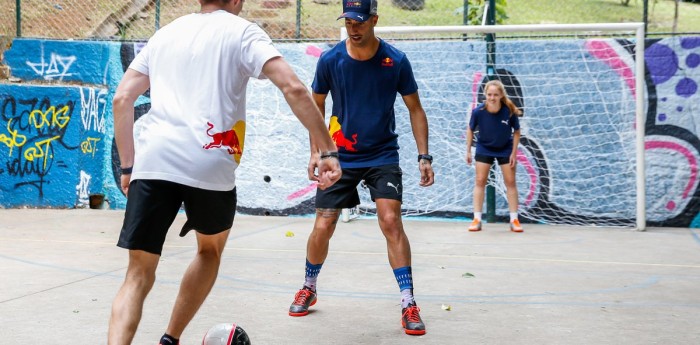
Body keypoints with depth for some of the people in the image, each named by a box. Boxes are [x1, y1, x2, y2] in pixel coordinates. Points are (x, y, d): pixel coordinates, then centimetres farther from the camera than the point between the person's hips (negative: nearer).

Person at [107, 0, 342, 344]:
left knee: (139, 275, 5)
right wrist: (326, 151, -6)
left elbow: (121, 99, 17)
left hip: (152, 159, 3)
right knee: (211, 249, 27)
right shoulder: (241, 31, 9)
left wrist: (128, 165, 23)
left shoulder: (165, 33, 23)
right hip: (209, 163, -2)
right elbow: (293, 87, -6)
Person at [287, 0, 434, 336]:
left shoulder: (396, 61, -10)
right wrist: (316, 151, 3)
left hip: (383, 155, -1)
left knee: (391, 221, -16)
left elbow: (415, 109, 0)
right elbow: (316, 105, 8)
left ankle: (408, 304, -9)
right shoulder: (330, 60, -8)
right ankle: (309, 289, 27)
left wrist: (424, 156, -7)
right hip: (340, 156, 1)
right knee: (322, 227, 1)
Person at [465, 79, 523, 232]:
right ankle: (477, 219, 3)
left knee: (510, 182, 1)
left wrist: (514, 152, -11)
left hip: (505, 149, 0)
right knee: (480, 181, -2)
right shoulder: (478, 112, -25)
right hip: (484, 148, 0)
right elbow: (471, 130, -7)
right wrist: (468, 151, -3)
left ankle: (514, 219, 9)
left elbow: (516, 131, -10)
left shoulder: (509, 111, -27)